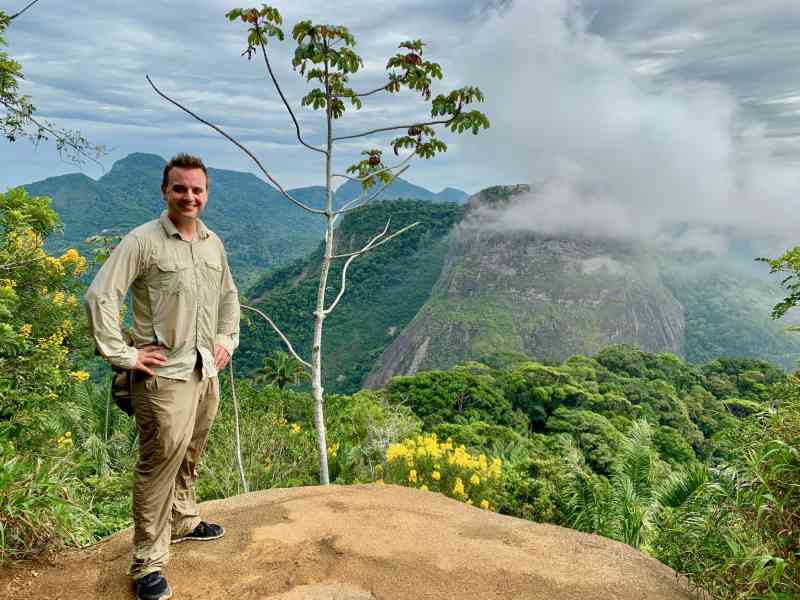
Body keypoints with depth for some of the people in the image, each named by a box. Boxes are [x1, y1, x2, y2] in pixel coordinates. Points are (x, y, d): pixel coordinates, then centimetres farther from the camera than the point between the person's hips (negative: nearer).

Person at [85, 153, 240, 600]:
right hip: (164, 376, -6)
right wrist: (123, 356, -16)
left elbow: (228, 296, 24)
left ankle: (184, 521, 42)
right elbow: (100, 297, -16)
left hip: (206, 372, 6)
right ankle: (148, 564, 13)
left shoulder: (213, 243, 9)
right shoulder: (143, 241, -12)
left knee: (189, 458, 21)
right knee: (159, 466, -1)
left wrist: (227, 340, 14)